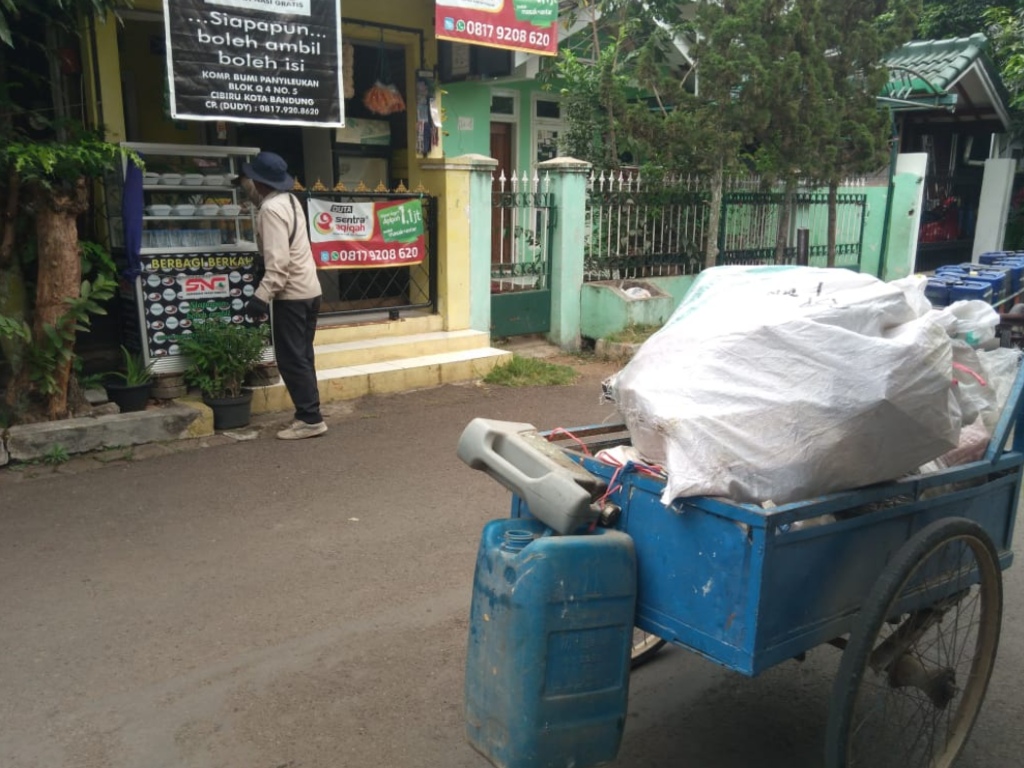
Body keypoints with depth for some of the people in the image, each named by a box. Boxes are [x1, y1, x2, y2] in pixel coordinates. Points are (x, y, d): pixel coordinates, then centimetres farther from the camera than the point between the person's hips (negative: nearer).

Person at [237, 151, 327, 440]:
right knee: (302, 357, 14)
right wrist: (244, 183, 33)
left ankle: (310, 419, -1)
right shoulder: (289, 200, 10)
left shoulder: (270, 210, -17)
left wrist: (261, 297, -27)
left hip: (291, 294, -9)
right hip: (308, 290, 9)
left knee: (291, 360, -4)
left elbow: (277, 262, -25)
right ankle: (308, 414, 19)